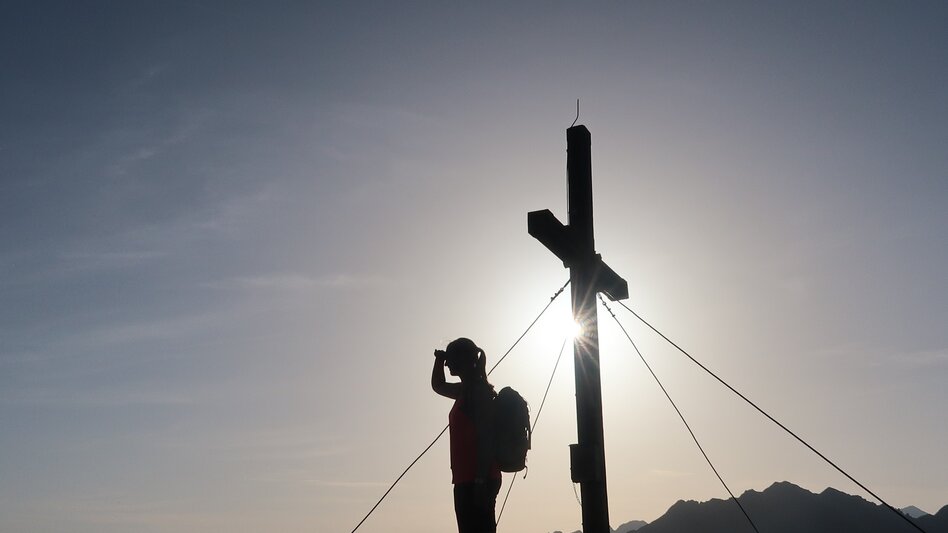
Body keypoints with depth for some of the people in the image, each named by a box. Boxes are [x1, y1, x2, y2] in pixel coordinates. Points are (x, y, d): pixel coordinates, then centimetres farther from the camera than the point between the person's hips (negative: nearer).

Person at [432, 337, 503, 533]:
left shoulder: (477, 389, -10)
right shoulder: (467, 390, 18)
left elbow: (486, 437, -18)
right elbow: (438, 385, 37)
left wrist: (481, 480, -23)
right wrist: (439, 359, 20)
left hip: (476, 480, -10)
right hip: (468, 480, 10)